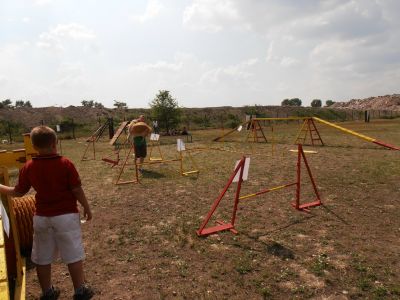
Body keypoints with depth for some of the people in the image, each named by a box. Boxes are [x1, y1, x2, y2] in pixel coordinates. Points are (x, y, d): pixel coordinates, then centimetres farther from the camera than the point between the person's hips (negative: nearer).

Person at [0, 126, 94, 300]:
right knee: (73, 255, 7)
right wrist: (86, 207, 2)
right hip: (66, 216, -3)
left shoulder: (28, 167, -3)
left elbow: (18, 192, 6)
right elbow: (77, 190, -11)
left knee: (42, 257, 18)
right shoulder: (65, 164, -13)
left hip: (41, 217, 4)